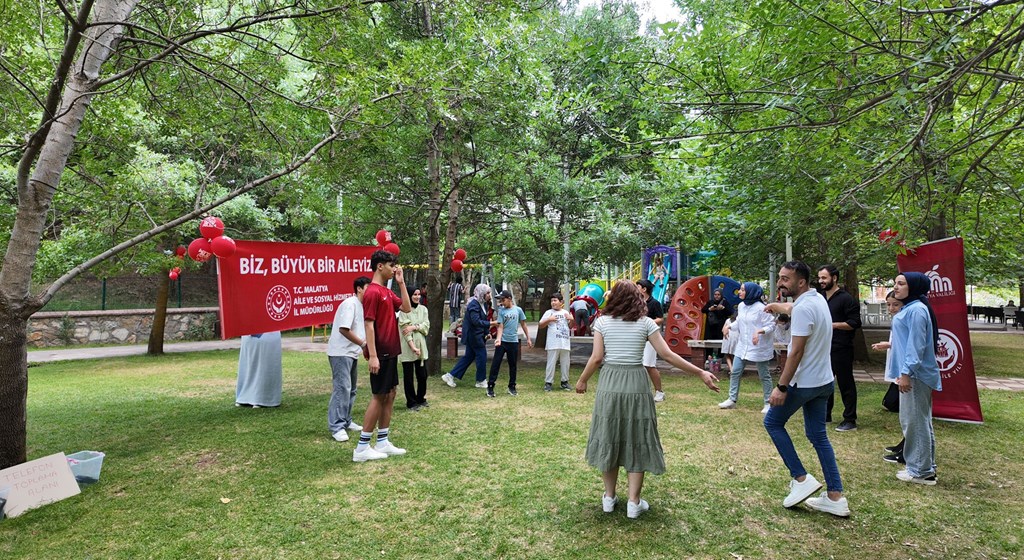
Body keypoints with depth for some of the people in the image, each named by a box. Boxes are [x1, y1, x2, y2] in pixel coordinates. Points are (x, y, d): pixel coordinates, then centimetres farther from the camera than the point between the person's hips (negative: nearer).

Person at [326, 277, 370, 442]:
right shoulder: (350, 303, -15)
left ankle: (346, 421, 25)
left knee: (350, 389, 15)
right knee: (342, 388, -11)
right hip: (341, 353, -10)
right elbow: (343, 329, -23)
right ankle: (336, 427, -7)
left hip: (352, 353, 10)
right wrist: (363, 343, -17)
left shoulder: (362, 305, 13)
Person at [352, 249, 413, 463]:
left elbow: (407, 308, 12)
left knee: (390, 395, 12)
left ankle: (383, 442, 19)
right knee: (379, 397, -4)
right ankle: (362, 448, 4)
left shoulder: (387, 292, 14)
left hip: (390, 352, 10)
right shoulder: (372, 292, -15)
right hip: (381, 353, -10)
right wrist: (372, 356, -23)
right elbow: (369, 325, -20)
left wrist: (401, 283, 6)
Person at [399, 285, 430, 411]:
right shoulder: (404, 310, -9)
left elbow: (426, 325, 0)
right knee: (408, 376, 4)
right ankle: (411, 402, 14)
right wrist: (413, 347, -21)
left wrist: (414, 327, -17)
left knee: (422, 375, 10)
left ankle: (421, 399, 28)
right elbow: (405, 330, -14)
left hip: (421, 346, 5)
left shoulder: (423, 309, 8)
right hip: (407, 348, -5)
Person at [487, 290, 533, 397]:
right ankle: (490, 387, 2)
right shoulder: (501, 311, -2)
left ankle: (512, 387, 22)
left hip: (513, 341, 2)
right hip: (502, 341, -1)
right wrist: (498, 339, -23)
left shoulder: (518, 310, 2)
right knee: (495, 364, -3)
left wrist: (528, 338, 7)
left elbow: (523, 325, 9)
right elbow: (500, 327, -7)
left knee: (513, 365, 10)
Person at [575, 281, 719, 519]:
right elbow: (667, 355, -6)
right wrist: (701, 372, 1)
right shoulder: (646, 323, -1)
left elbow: (597, 358, -6)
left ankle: (609, 498, 21)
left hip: (609, 384, 1)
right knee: (636, 441, 10)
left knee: (609, 439, 13)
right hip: (636, 385, 0)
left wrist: (582, 380, 9)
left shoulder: (602, 322, -1)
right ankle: (633, 503, 12)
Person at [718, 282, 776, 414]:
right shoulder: (741, 306, 4)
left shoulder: (761, 308, -17)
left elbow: (771, 325, -15)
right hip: (742, 346, 7)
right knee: (735, 372, 7)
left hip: (759, 347, -7)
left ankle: (768, 403, 19)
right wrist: (729, 327, 6)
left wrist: (760, 331, -31)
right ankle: (732, 399, 18)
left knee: (764, 375, 7)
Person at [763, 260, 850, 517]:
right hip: (823, 381, 9)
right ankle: (835, 497, 14)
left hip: (804, 382, -9)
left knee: (772, 422, 9)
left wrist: (781, 387, -23)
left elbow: (796, 352, -25)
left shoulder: (803, 308, -22)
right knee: (818, 435, 13)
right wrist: (778, 306, 53)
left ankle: (801, 479, 7)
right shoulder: (818, 299, 7)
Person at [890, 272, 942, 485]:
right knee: (918, 421, 16)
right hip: (913, 373, 11)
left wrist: (906, 372, -22)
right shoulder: (909, 309, 14)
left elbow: (916, 345, -21)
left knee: (916, 422, -3)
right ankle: (924, 467, 26)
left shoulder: (916, 310, -17)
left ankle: (921, 471, 6)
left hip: (915, 375, -11)